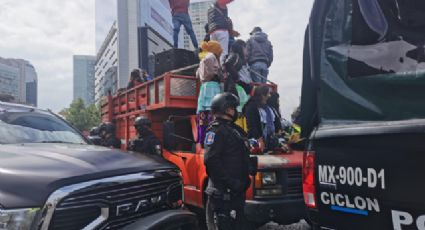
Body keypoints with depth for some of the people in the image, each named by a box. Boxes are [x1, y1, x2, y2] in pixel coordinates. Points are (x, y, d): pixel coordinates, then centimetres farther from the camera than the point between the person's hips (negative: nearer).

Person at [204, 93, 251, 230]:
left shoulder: (235, 130, 18)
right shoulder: (216, 130, -12)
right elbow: (210, 160, -23)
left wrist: (245, 179, 10)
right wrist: (230, 182, -23)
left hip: (237, 191, 10)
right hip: (223, 193, -10)